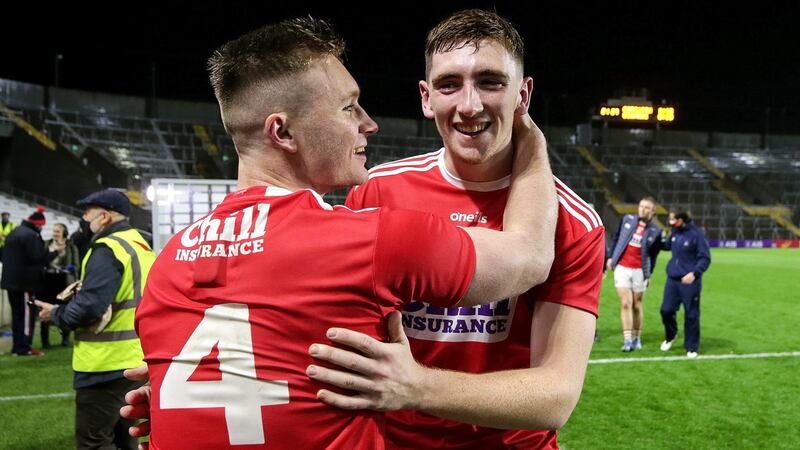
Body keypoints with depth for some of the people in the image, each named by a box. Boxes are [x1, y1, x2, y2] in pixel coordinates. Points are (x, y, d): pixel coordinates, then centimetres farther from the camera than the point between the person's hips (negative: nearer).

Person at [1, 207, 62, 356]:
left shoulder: (13, 233, 16)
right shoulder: (31, 235, -17)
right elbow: (39, 258, -22)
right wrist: (55, 251, -8)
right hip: (26, 282, -10)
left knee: (17, 313, 14)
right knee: (27, 314, -3)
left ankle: (17, 346, 19)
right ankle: (24, 348, -1)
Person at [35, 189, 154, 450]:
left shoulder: (107, 249, -16)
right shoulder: (142, 247, 13)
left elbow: (88, 307, -23)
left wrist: (55, 314, -5)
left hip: (107, 366, -9)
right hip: (136, 361, 9)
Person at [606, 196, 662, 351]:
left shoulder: (655, 231, 1)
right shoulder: (627, 219, 5)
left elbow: (653, 255, 5)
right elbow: (616, 238, 13)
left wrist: (649, 275, 4)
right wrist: (610, 257, 9)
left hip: (639, 271, 0)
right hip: (621, 268, 0)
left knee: (637, 305, 8)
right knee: (625, 304, -6)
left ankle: (636, 338, 23)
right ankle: (627, 340, -5)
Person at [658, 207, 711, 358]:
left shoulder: (696, 234, -13)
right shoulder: (675, 233, 5)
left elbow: (705, 258, -12)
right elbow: (667, 245, 25)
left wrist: (694, 273, -24)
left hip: (689, 281, -5)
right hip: (672, 279, 5)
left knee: (691, 315, 4)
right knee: (666, 310, 6)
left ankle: (691, 348, 19)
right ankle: (670, 336, 34)